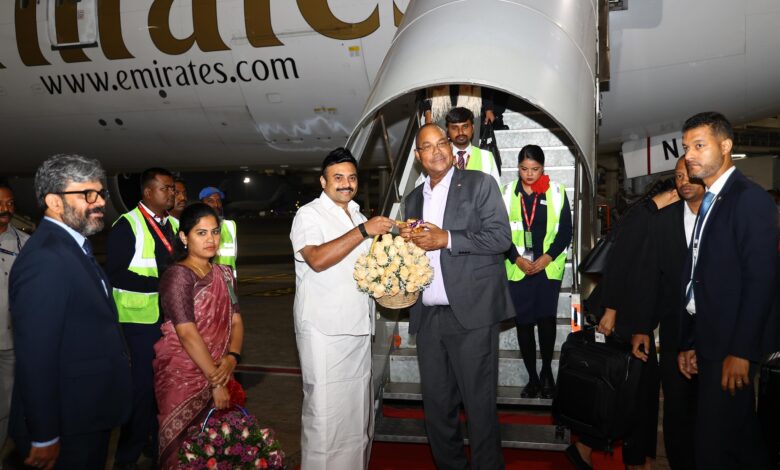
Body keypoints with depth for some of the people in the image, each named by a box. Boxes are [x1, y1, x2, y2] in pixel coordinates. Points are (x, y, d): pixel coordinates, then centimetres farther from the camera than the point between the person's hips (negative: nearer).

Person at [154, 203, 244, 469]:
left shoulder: (224, 273, 8)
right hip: (183, 376, -6)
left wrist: (232, 357, -14)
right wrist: (215, 381, -17)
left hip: (219, 373, 6)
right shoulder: (178, 275, -13)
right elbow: (187, 333, -19)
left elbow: (235, 320, 6)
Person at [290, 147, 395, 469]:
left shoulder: (358, 216, 17)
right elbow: (318, 259, -23)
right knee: (325, 410, -2)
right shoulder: (309, 215, -5)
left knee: (358, 410, 12)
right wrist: (363, 230, -23)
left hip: (359, 327, 7)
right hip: (324, 330, -7)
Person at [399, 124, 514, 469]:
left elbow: (501, 237, -8)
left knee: (479, 402, 1)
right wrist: (407, 242, 1)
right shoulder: (413, 199, 18)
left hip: (471, 312, -5)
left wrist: (446, 239, -14)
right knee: (436, 404, 12)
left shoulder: (480, 184, 2)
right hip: (428, 316, 5)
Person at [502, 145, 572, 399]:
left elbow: (565, 231, 3)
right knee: (523, 322, 2)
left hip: (548, 267, -1)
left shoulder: (556, 191, 5)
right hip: (517, 268, 1)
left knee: (546, 317, -14)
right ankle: (533, 377, 15)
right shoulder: (508, 192, 6)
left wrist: (547, 258, -8)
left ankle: (547, 372, 8)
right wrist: (517, 259, -7)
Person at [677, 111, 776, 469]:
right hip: (707, 343, 8)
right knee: (740, 437, 20)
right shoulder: (708, 202, 14)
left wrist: (739, 352, -20)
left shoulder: (750, 198, -11)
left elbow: (762, 280, -18)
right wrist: (688, 342, 10)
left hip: (729, 347, -8)